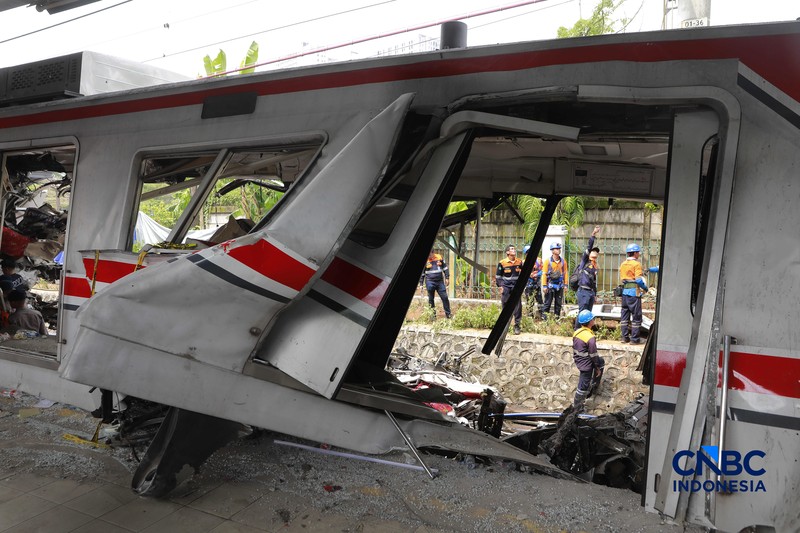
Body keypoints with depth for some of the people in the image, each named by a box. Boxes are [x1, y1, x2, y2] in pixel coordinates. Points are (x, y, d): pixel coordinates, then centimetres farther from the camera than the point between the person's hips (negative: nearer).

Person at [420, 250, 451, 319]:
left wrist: (447, 277, 6)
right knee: (430, 299, 4)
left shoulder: (439, 258, 3)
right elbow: (422, 273, 4)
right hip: (430, 282, -2)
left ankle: (448, 314, 9)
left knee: (445, 297, 0)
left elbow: (445, 268, 13)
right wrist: (421, 284, 2)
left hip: (440, 282, 2)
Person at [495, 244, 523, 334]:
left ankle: (517, 326, 4)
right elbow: (498, 276, 2)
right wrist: (500, 286, -4)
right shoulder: (502, 263, -5)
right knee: (505, 306, 5)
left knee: (518, 306, -4)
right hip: (506, 287, -2)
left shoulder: (519, 262, 3)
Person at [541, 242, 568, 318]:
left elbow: (565, 273, 10)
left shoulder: (563, 261, 5)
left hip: (560, 285, 4)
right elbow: (544, 274, -6)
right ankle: (544, 317, 1)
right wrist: (544, 286, -10)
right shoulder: (547, 261, -6)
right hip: (550, 285, -4)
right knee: (547, 303, -3)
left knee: (558, 303, 10)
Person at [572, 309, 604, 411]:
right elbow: (593, 355, -18)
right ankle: (577, 407, 21)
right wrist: (597, 368, -5)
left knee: (601, 362, 28)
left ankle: (594, 384, 36)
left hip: (578, 361, 8)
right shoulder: (590, 338, -26)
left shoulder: (576, 332, -3)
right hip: (586, 364, -8)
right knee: (584, 385, 8)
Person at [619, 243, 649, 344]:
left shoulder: (623, 264, 11)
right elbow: (639, 279, -15)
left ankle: (625, 337, 14)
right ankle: (634, 338, 0)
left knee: (625, 315, 11)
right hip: (634, 292, -7)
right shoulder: (636, 264, -10)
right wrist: (645, 287, -1)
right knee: (636, 316, 0)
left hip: (625, 291, 7)